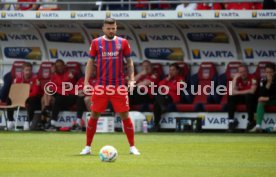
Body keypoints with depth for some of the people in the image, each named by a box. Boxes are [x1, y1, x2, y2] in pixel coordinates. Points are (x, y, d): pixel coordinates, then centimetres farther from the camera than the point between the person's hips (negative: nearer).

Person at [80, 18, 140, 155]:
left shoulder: (123, 43, 4)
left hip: (119, 86, 0)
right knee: (94, 115, 1)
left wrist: (131, 79, -1)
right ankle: (87, 147, 10)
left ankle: (132, 147, 7)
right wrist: (86, 82, 1)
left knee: (125, 115, -1)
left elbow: (129, 62, 11)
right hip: (101, 86, 0)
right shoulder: (96, 43, 4)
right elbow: (90, 63, 8)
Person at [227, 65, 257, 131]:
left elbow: (252, 91, -23)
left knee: (249, 96, -36)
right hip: (240, 98, 4)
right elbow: (233, 92, -13)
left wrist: (238, 92, -13)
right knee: (231, 98, -22)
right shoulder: (237, 79, 0)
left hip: (250, 98, -4)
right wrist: (235, 78, -18)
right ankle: (231, 120, -19)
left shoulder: (252, 79, -11)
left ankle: (251, 121, -29)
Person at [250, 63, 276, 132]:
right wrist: (268, 83, -25)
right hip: (269, 100, 3)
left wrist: (268, 98, -25)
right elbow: (262, 95, -16)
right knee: (261, 101, -24)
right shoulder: (263, 80, -7)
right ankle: (258, 126, -32)